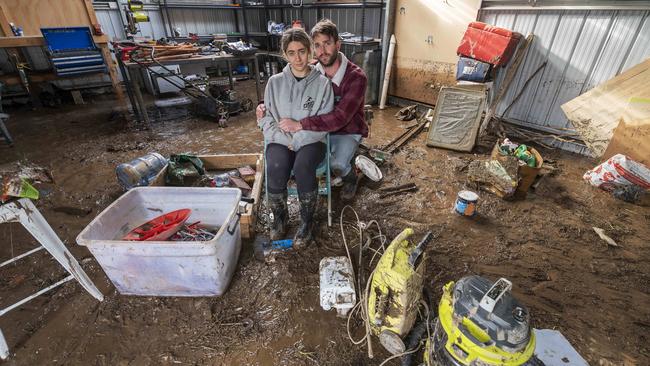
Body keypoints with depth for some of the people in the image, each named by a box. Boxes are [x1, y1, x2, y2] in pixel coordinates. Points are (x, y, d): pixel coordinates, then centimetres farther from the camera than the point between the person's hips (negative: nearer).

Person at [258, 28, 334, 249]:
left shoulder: (322, 83, 0)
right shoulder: (275, 82, 6)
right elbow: (266, 118, 5)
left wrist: (296, 139, -14)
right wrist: (285, 139, -11)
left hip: (311, 141, -1)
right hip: (280, 140, 2)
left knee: (303, 167, -34)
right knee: (276, 168, -30)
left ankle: (307, 221, -10)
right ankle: (279, 216, -1)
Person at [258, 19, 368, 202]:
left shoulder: (356, 77, -23)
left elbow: (340, 118, -35)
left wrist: (300, 124, -41)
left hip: (347, 132, -4)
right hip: (320, 129, 5)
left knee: (337, 165, -30)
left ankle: (350, 178, 9)